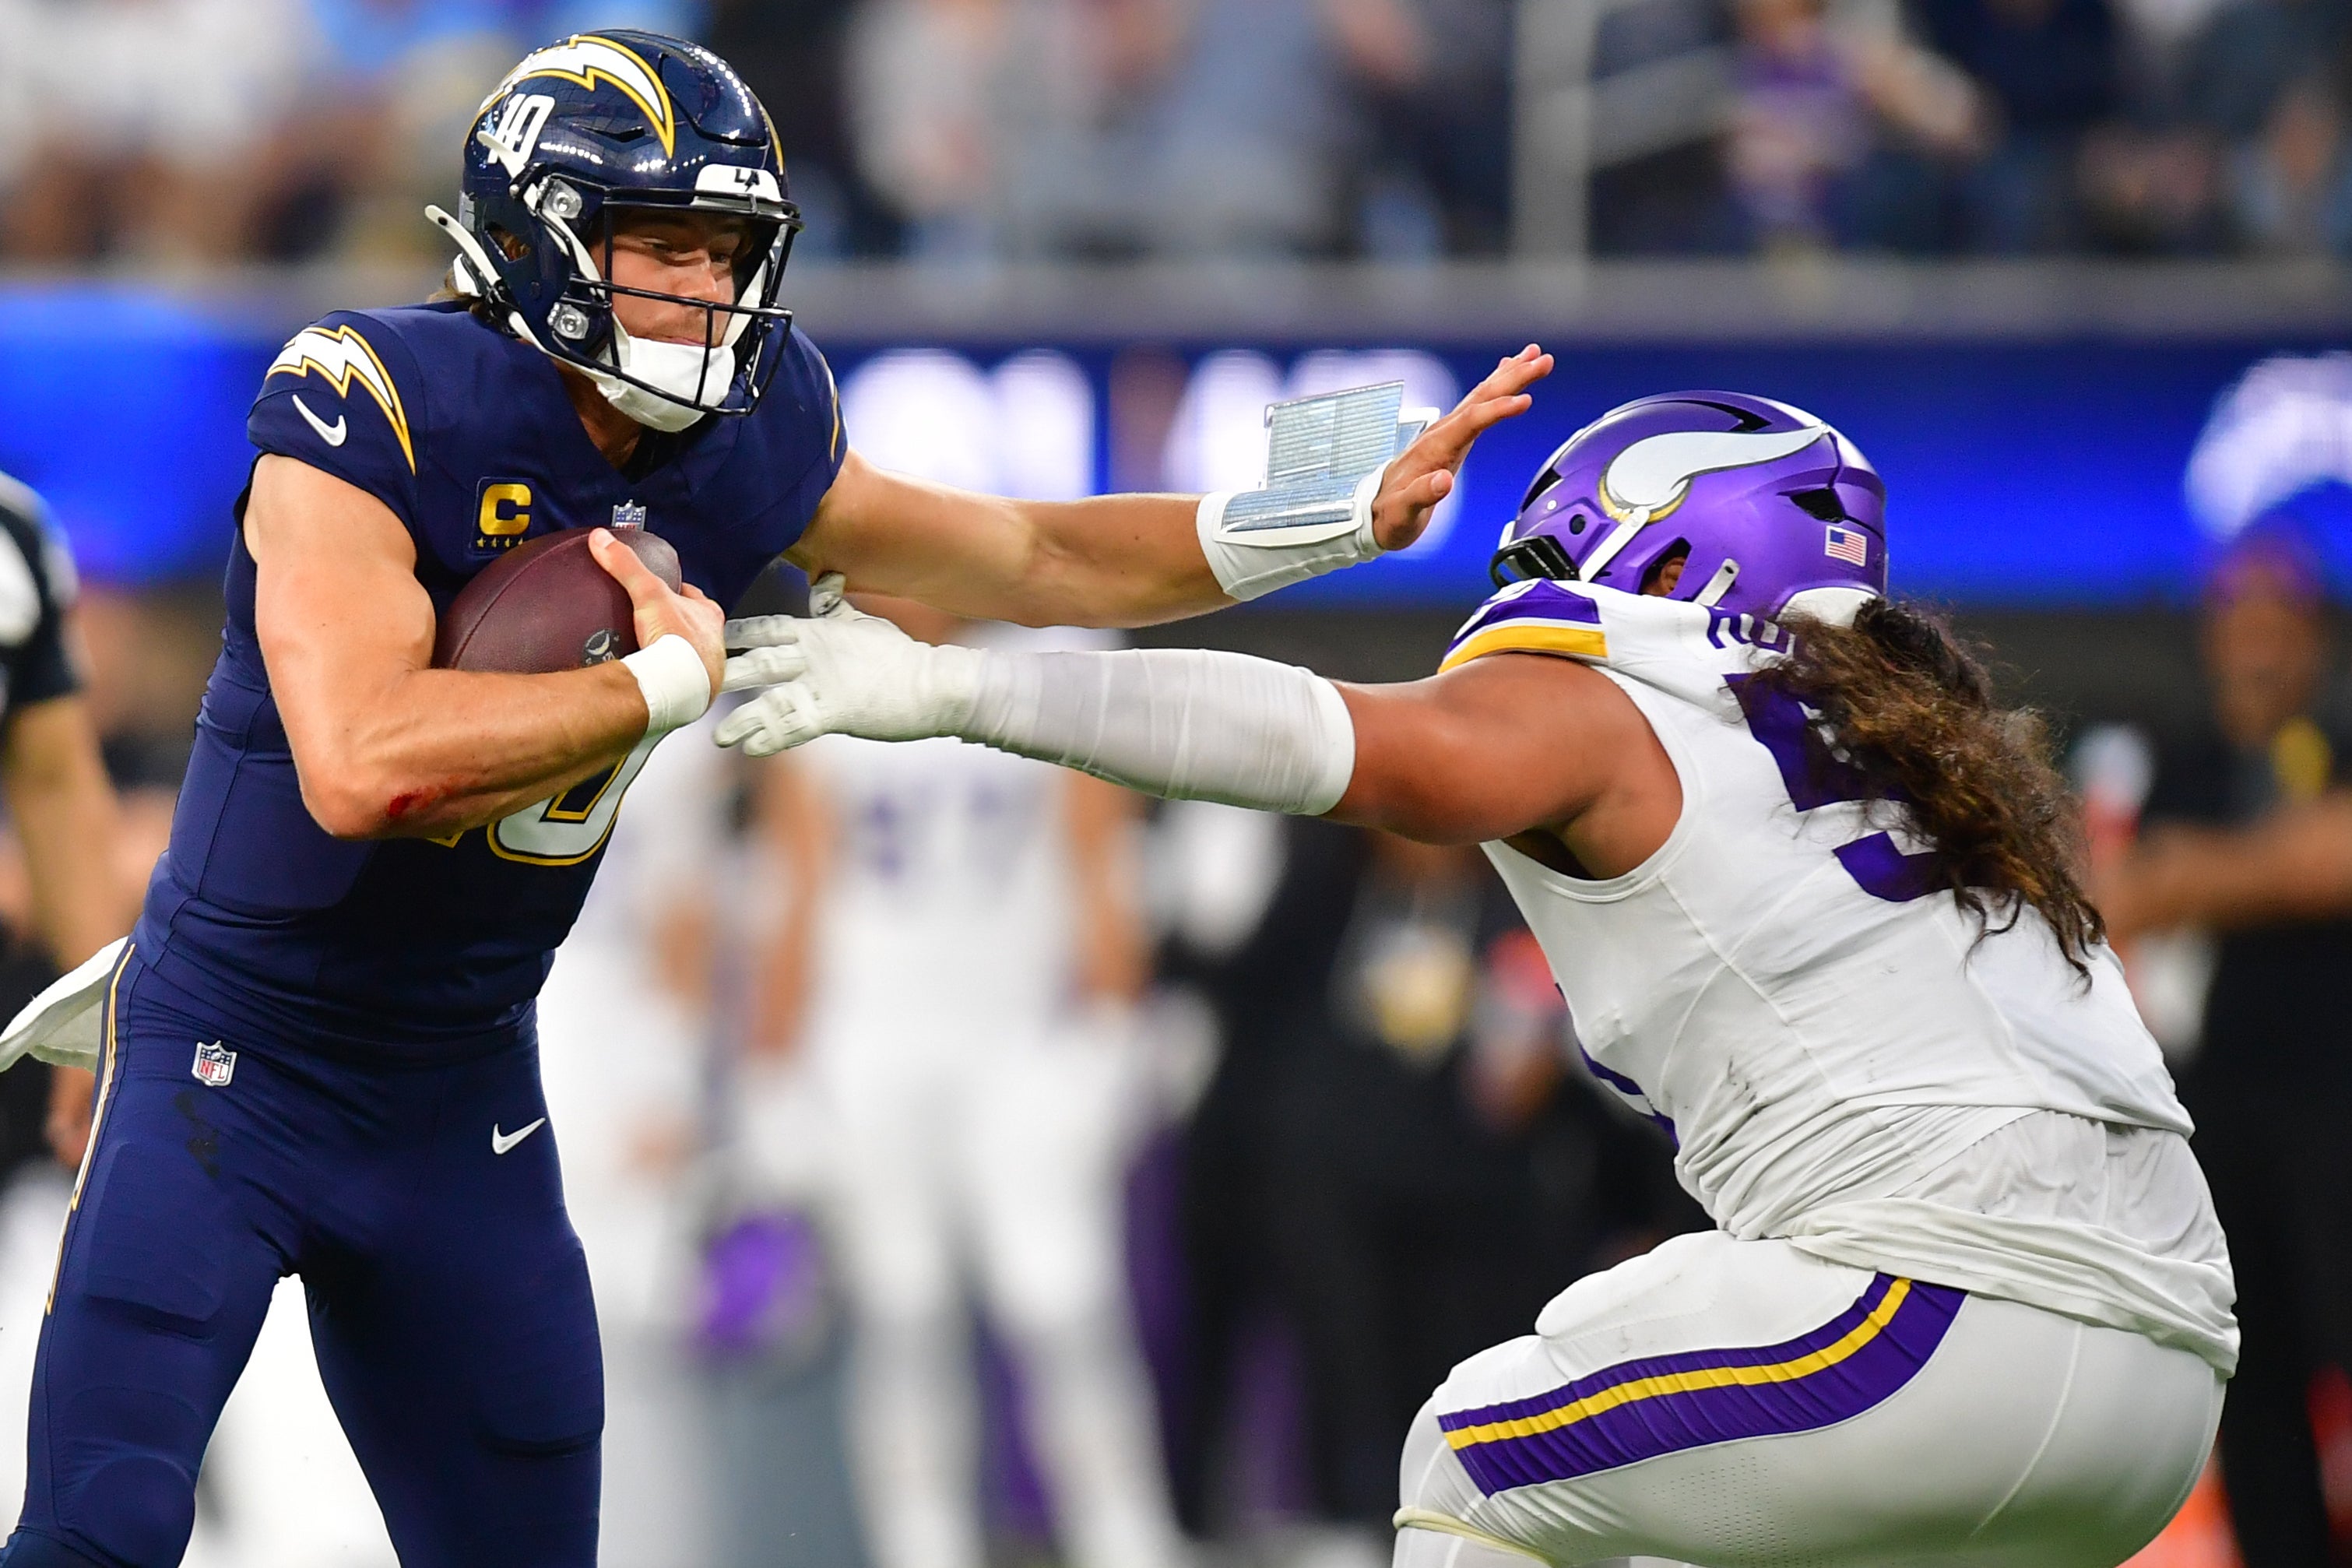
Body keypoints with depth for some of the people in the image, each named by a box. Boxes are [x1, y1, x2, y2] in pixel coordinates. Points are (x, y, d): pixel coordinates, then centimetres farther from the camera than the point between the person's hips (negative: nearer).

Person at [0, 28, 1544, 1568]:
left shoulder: (744, 437, -2)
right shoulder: (370, 411, -22)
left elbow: (1040, 562, 14)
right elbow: (361, 771, -34)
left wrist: (1355, 516, 7)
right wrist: (671, 679, -25)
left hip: (460, 1093, 6)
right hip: (232, 1070, -6)